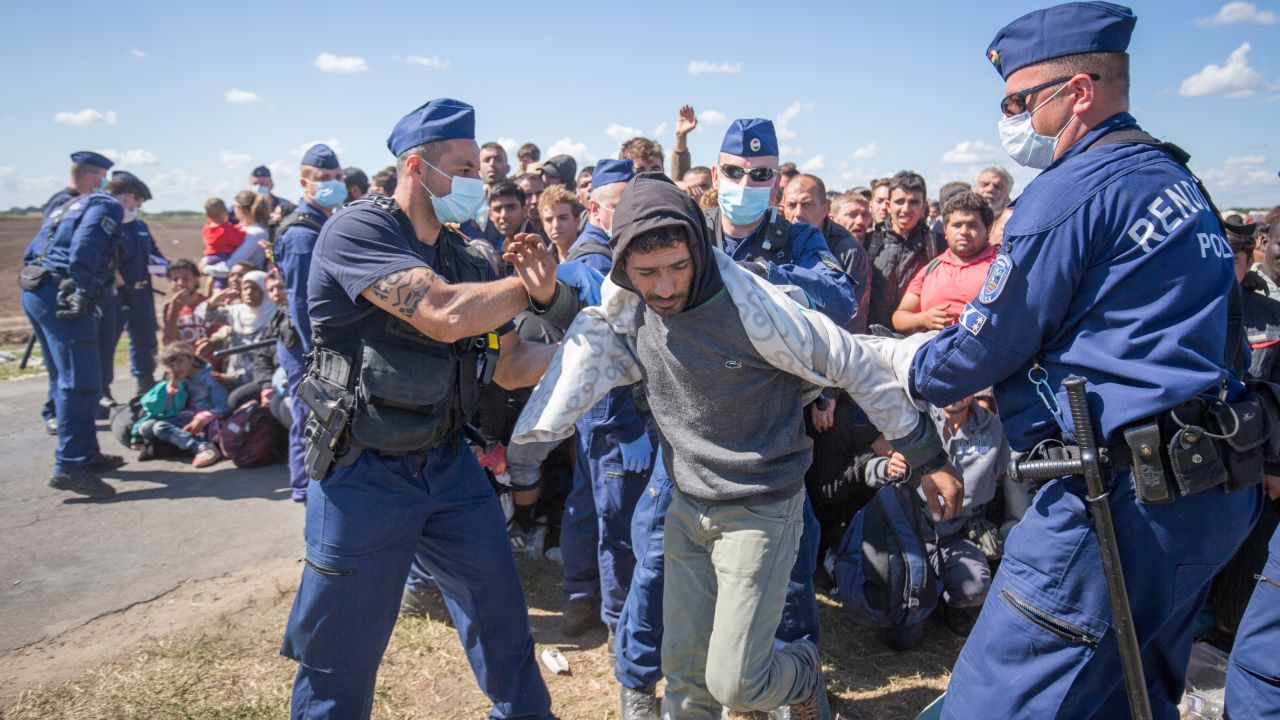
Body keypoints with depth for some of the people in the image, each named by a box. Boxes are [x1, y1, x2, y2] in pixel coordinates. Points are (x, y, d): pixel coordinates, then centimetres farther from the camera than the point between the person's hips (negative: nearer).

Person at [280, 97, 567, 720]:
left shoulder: (464, 259, 6)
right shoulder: (357, 230, -16)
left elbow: (510, 367, 10)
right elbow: (444, 315, -31)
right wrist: (532, 285, -15)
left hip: (448, 463, 7)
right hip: (363, 474, -6)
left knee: (502, 613, 15)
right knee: (343, 650, 8)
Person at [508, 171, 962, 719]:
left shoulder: (755, 308, -24)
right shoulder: (623, 310, -8)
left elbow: (858, 367, -15)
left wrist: (927, 457, -7)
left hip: (760, 510, -5)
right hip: (687, 505, 5)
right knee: (683, 669, 14)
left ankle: (803, 674, 32)